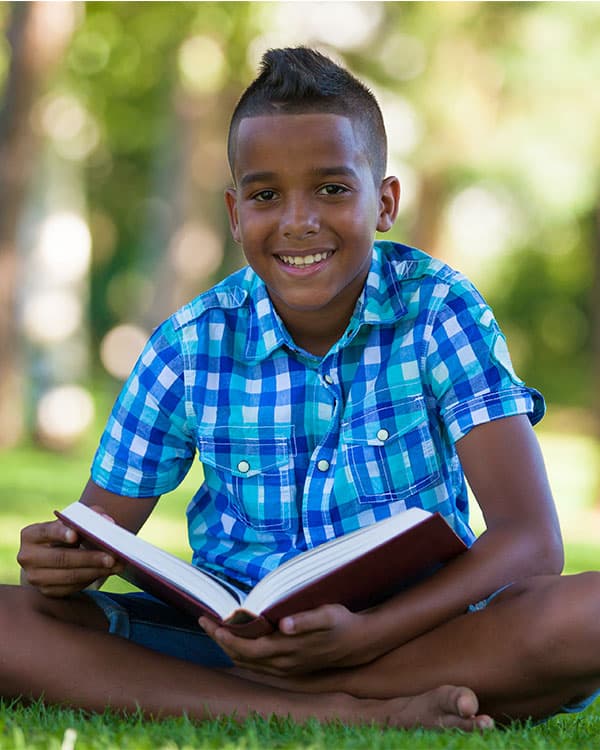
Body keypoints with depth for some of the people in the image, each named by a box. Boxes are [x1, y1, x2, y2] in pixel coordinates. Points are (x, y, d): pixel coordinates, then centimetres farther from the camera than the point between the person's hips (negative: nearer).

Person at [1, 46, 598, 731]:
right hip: (233, 637, 2)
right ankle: (349, 716, -30)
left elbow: (530, 540, -16)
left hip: (414, 638, -2)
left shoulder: (440, 312, -7)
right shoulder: (190, 348, -1)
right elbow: (99, 534, 3)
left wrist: (367, 634, -32)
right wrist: (59, 564, -24)